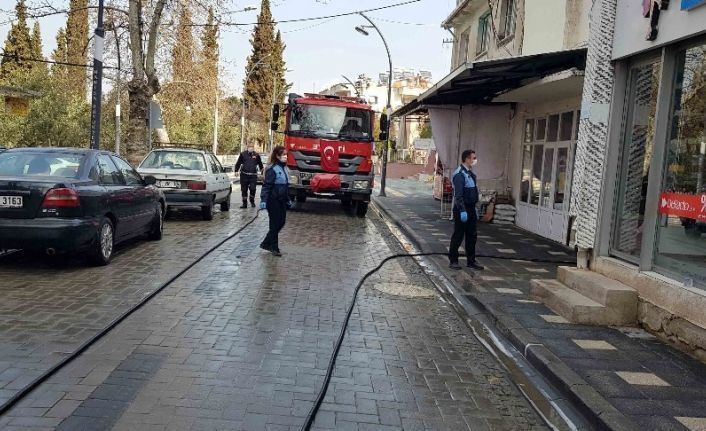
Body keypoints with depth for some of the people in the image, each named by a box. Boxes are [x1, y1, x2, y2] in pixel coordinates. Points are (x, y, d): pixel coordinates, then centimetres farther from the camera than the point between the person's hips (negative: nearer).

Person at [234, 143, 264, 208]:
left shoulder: (256, 155, 6)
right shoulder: (243, 154, 3)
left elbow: (260, 164, 14)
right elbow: (238, 163, 7)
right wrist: (236, 171, 2)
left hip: (253, 175, 0)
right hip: (244, 175, 0)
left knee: (253, 188, -11)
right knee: (244, 190, 5)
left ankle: (252, 201, 14)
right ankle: (244, 203, 14)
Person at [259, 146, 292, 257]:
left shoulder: (284, 168, 11)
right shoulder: (272, 169, -15)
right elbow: (266, 186, -19)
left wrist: (288, 200, 22)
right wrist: (263, 200, -26)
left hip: (281, 200, 9)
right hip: (273, 201, -9)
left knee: (281, 222, 11)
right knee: (275, 224, 0)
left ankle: (266, 243, 23)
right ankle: (274, 248, 12)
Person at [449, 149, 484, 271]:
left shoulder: (471, 174, 14)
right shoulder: (459, 174, -16)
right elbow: (458, 195, -22)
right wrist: (462, 211, -26)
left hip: (471, 209, 9)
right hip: (462, 209, -9)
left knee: (472, 235, 11)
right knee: (458, 236, 0)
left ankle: (471, 261, 20)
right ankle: (453, 261, 11)